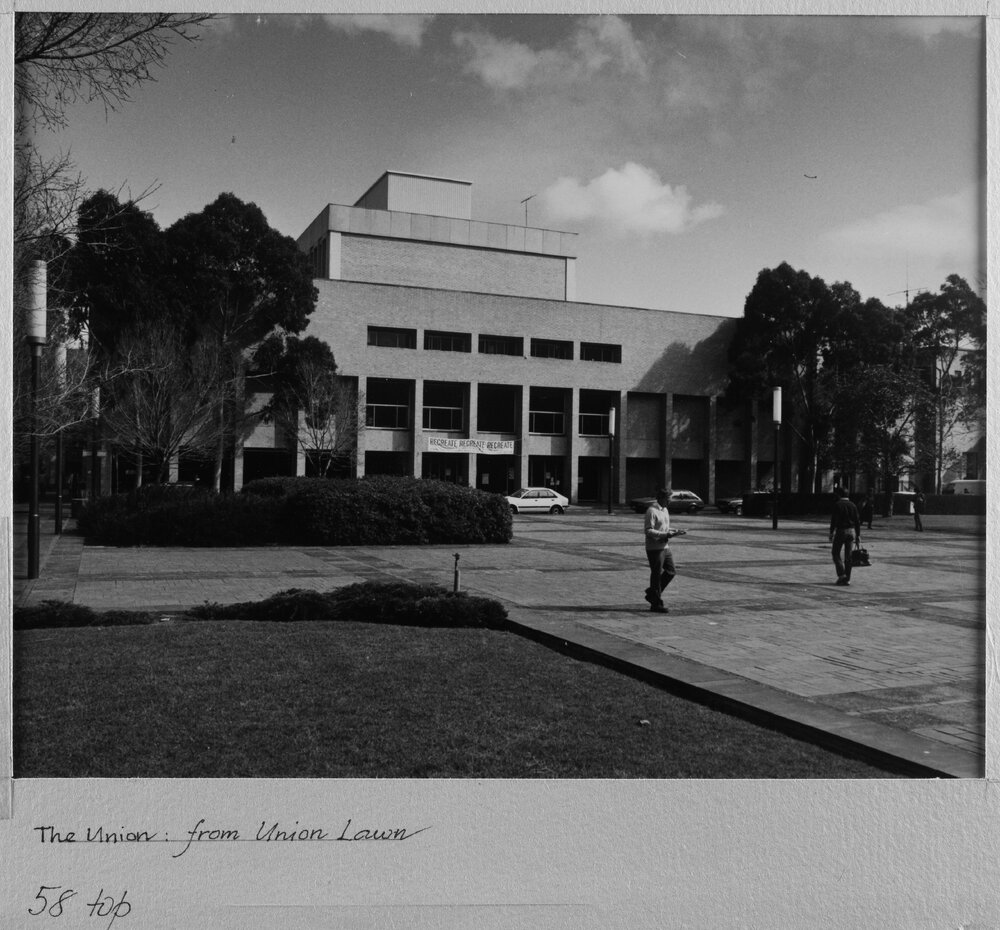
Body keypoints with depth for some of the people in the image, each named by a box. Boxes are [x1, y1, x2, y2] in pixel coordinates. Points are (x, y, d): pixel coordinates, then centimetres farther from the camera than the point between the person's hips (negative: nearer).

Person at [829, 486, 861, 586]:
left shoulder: (838, 505, -7)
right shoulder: (852, 505, 7)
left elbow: (834, 520, -13)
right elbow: (858, 521, 7)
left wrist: (831, 533, -10)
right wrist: (858, 535, 12)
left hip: (840, 531, -5)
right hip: (851, 531, 5)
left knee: (836, 553, 7)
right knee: (848, 556, 8)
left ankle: (841, 574, -7)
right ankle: (847, 579, 8)